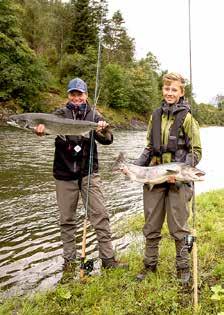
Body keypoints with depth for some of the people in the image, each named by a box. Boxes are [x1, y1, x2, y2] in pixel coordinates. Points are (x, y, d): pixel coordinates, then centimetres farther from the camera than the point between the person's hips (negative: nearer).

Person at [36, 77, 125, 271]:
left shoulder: (94, 115, 5)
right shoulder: (61, 113, 5)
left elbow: (107, 140, -7)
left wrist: (104, 131, -31)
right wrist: (41, 128, -40)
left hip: (89, 172, 0)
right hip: (64, 173, 1)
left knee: (100, 215, -3)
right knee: (67, 219, 9)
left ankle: (108, 258, 9)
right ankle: (69, 260, 25)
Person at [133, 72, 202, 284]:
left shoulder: (186, 117, -3)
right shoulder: (156, 115, 11)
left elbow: (196, 151, -2)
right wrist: (135, 166, 2)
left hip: (178, 180, -4)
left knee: (179, 229, 5)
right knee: (151, 227, 12)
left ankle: (183, 268, 25)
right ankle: (150, 265, 29)